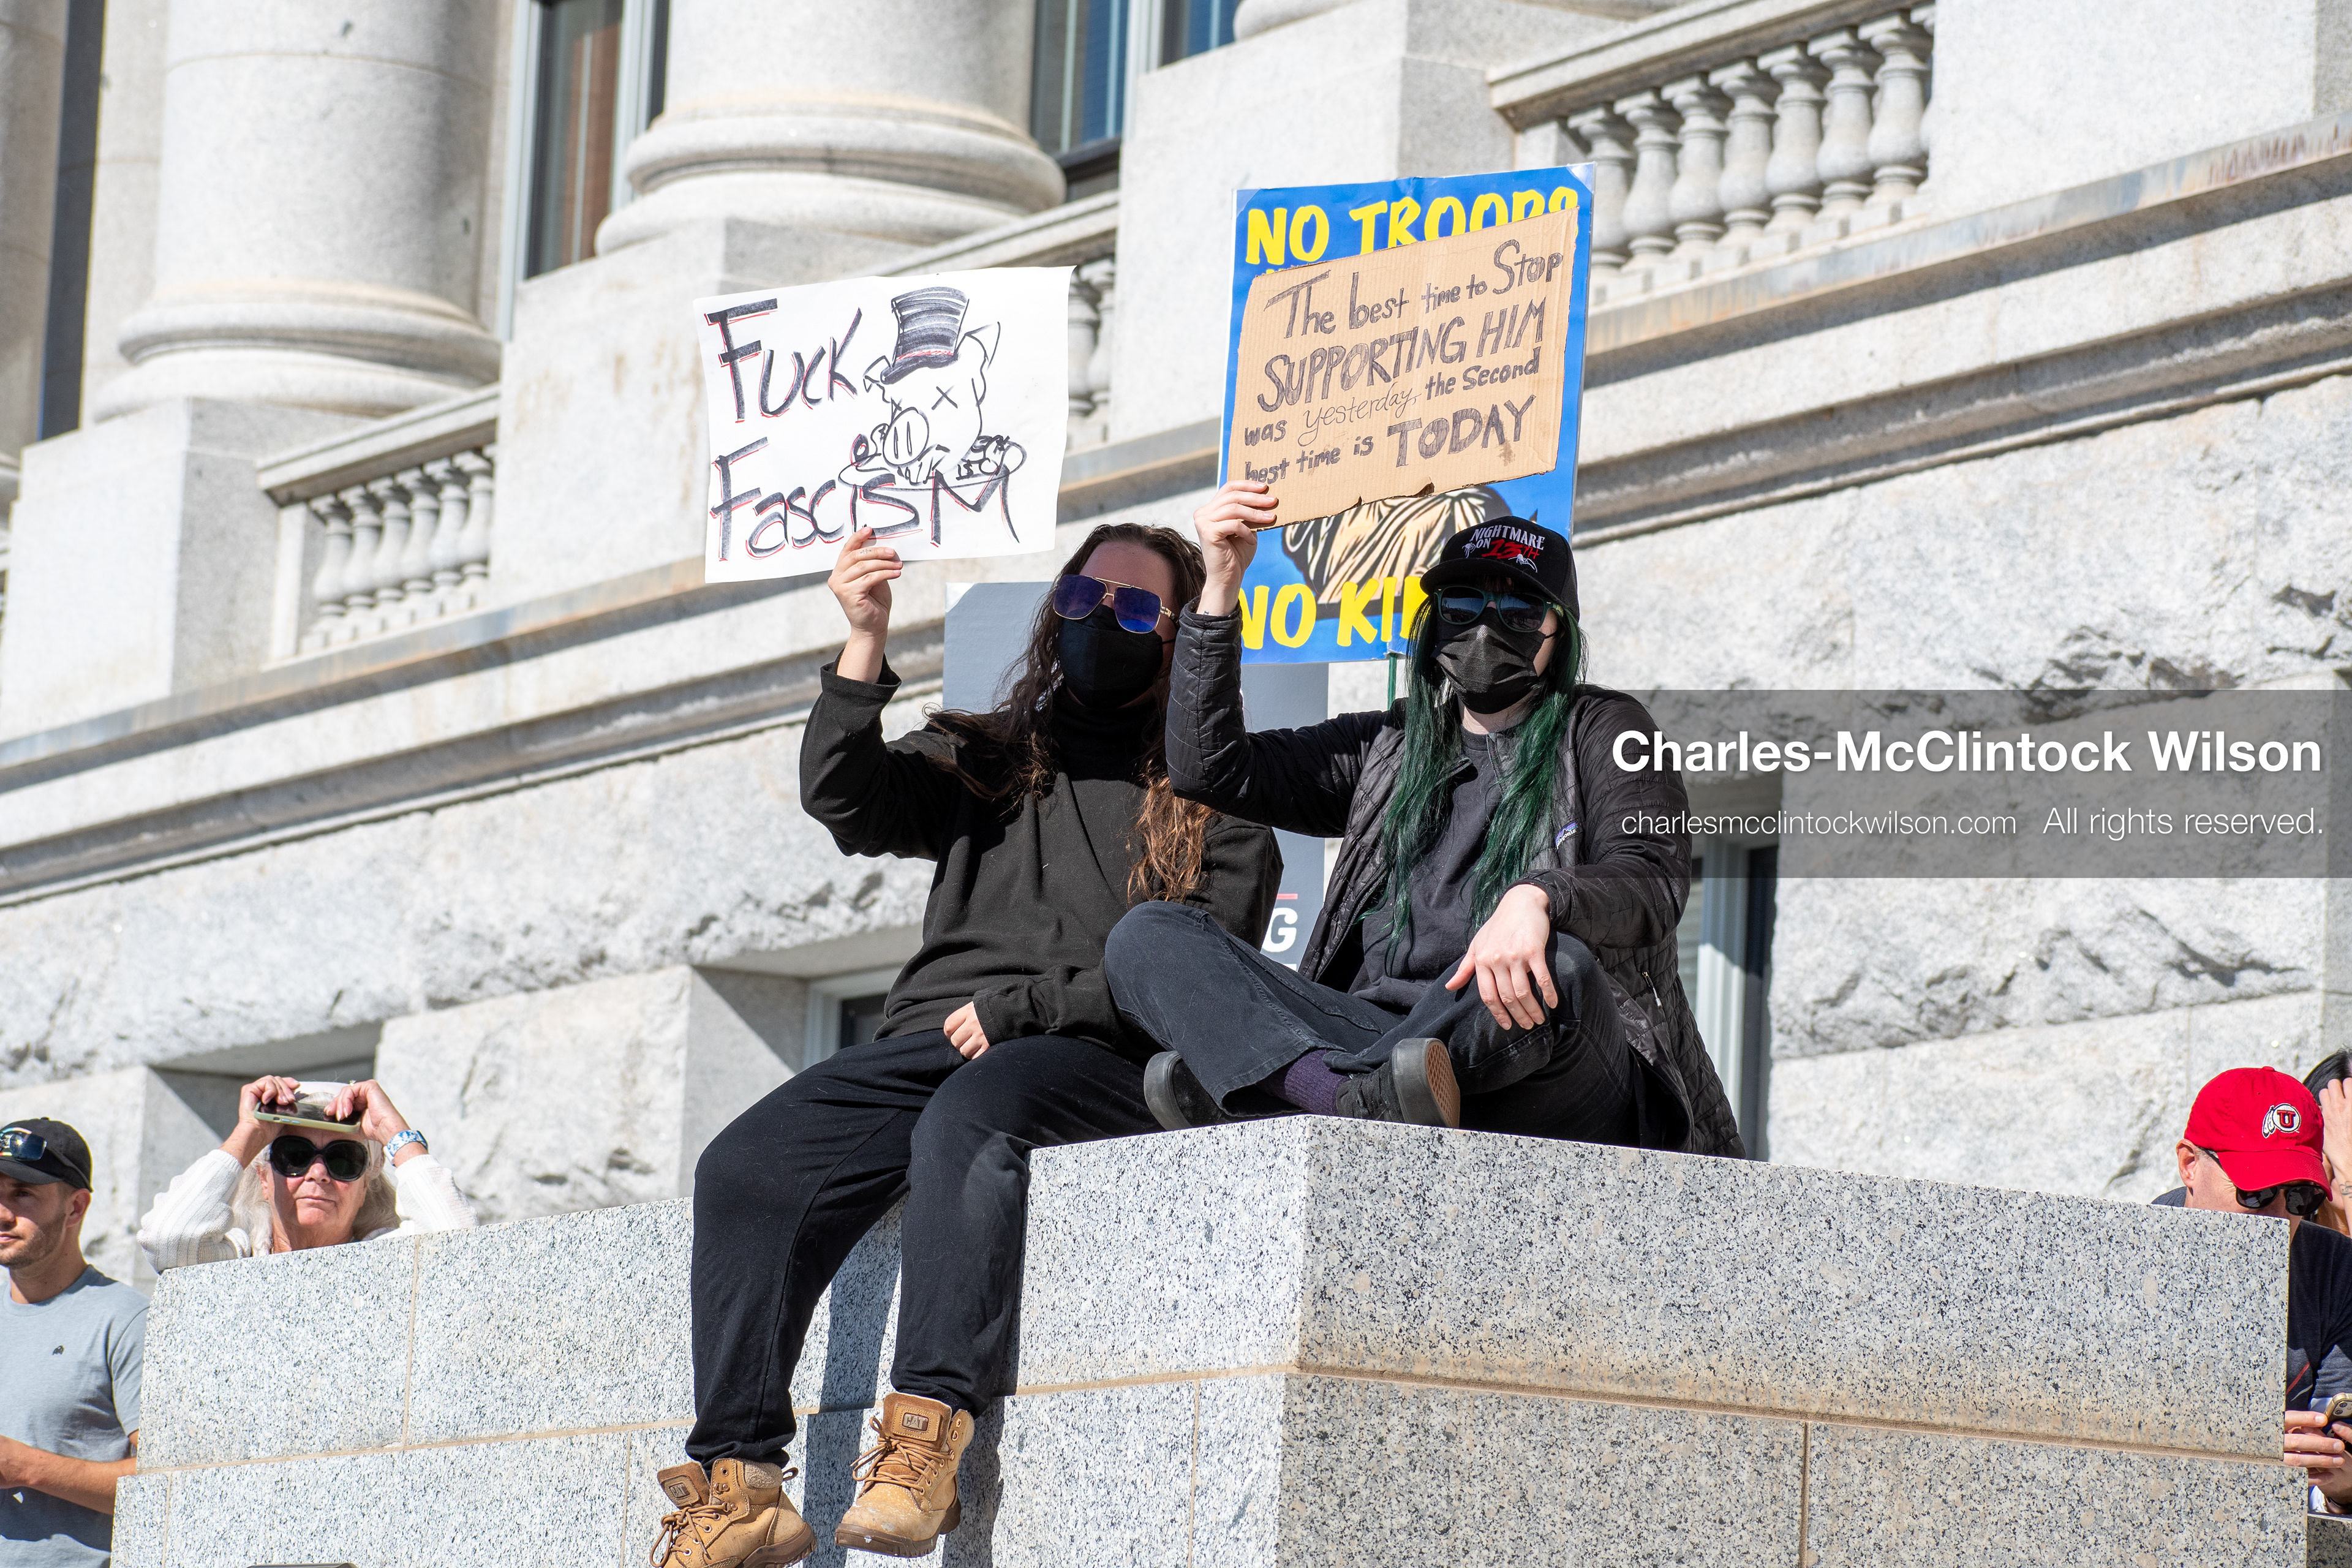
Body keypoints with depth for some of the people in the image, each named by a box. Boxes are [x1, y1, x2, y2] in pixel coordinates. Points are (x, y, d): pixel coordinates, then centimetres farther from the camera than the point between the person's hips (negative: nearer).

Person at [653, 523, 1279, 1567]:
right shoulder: (987, 759, 24)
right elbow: (846, 804, 8)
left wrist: (1020, 1006, -9)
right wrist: (864, 648, -5)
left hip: (1101, 1062, -5)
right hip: (932, 1043, 5)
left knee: (967, 1117, -40)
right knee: (742, 1168, -21)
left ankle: (924, 1441, -48)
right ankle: (738, 1484, -27)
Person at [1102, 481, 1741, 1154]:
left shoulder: (1599, 730, 15)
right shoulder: (1390, 747, 27)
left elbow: (1654, 879, -4)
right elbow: (1210, 768, 18)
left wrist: (1535, 898, -26)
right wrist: (1222, 586, 12)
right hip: (1374, 1030, 4)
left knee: (1561, 969, -39)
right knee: (1144, 937, -13)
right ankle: (1349, 1099, -42)